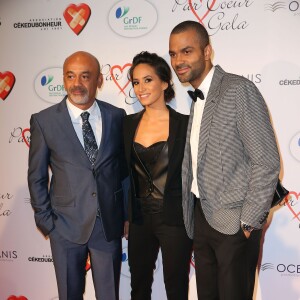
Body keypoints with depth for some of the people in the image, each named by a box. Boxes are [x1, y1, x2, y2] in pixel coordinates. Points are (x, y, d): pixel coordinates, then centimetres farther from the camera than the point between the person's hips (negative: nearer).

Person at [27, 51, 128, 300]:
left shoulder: (116, 116, -1)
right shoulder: (44, 121, -7)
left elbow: (124, 168, 7)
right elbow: (37, 177, 0)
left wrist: (126, 213, 7)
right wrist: (46, 221, -1)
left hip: (110, 224, 1)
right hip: (66, 225, -1)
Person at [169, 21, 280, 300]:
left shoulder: (239, 90, -13)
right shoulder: (197, 98, 10)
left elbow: (267, 161, -16)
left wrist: (249, 222, -14)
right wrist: (192, 215, 6)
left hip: (233, 223, -7)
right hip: (201, 218, 7)